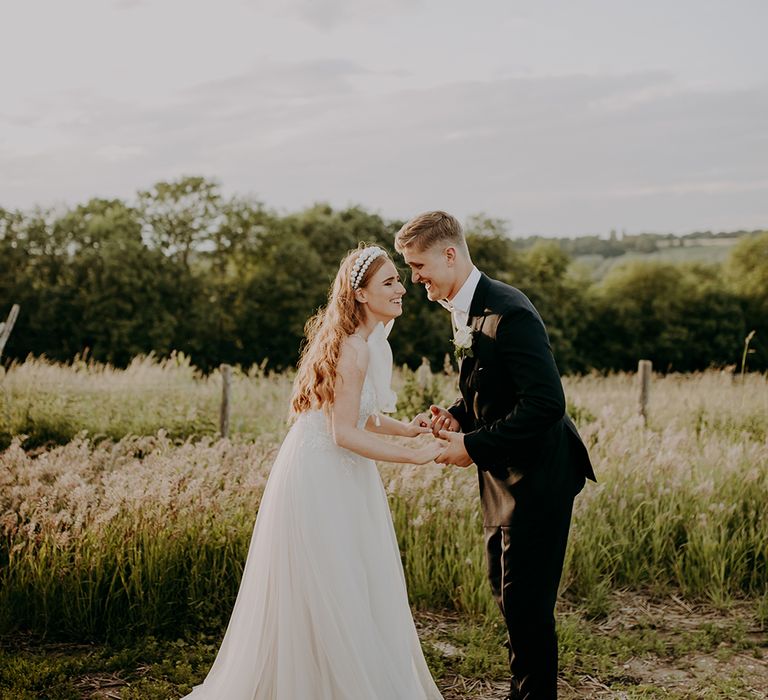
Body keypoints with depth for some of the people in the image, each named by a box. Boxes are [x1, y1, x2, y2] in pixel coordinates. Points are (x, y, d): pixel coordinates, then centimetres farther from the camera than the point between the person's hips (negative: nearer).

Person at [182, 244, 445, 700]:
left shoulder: (372, 342, 9)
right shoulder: (354, 348, -21)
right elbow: (344, 433, -24)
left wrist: (407, 428, 0)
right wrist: (414, 455, -21)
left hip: (343, 477, 10)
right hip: (320, 478, -10)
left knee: (361, 591, 17)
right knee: (325, 594, 2)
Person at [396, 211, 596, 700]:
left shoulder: (507, 312, -23)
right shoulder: (465, 311, 8)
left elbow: (546, 402, -29)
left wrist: (474, 446, -23)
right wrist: (457, 416, -1)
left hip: (537, 475, -10)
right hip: (504, 475, 10)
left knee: (526, 601, -2)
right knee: (504, 590, 19)